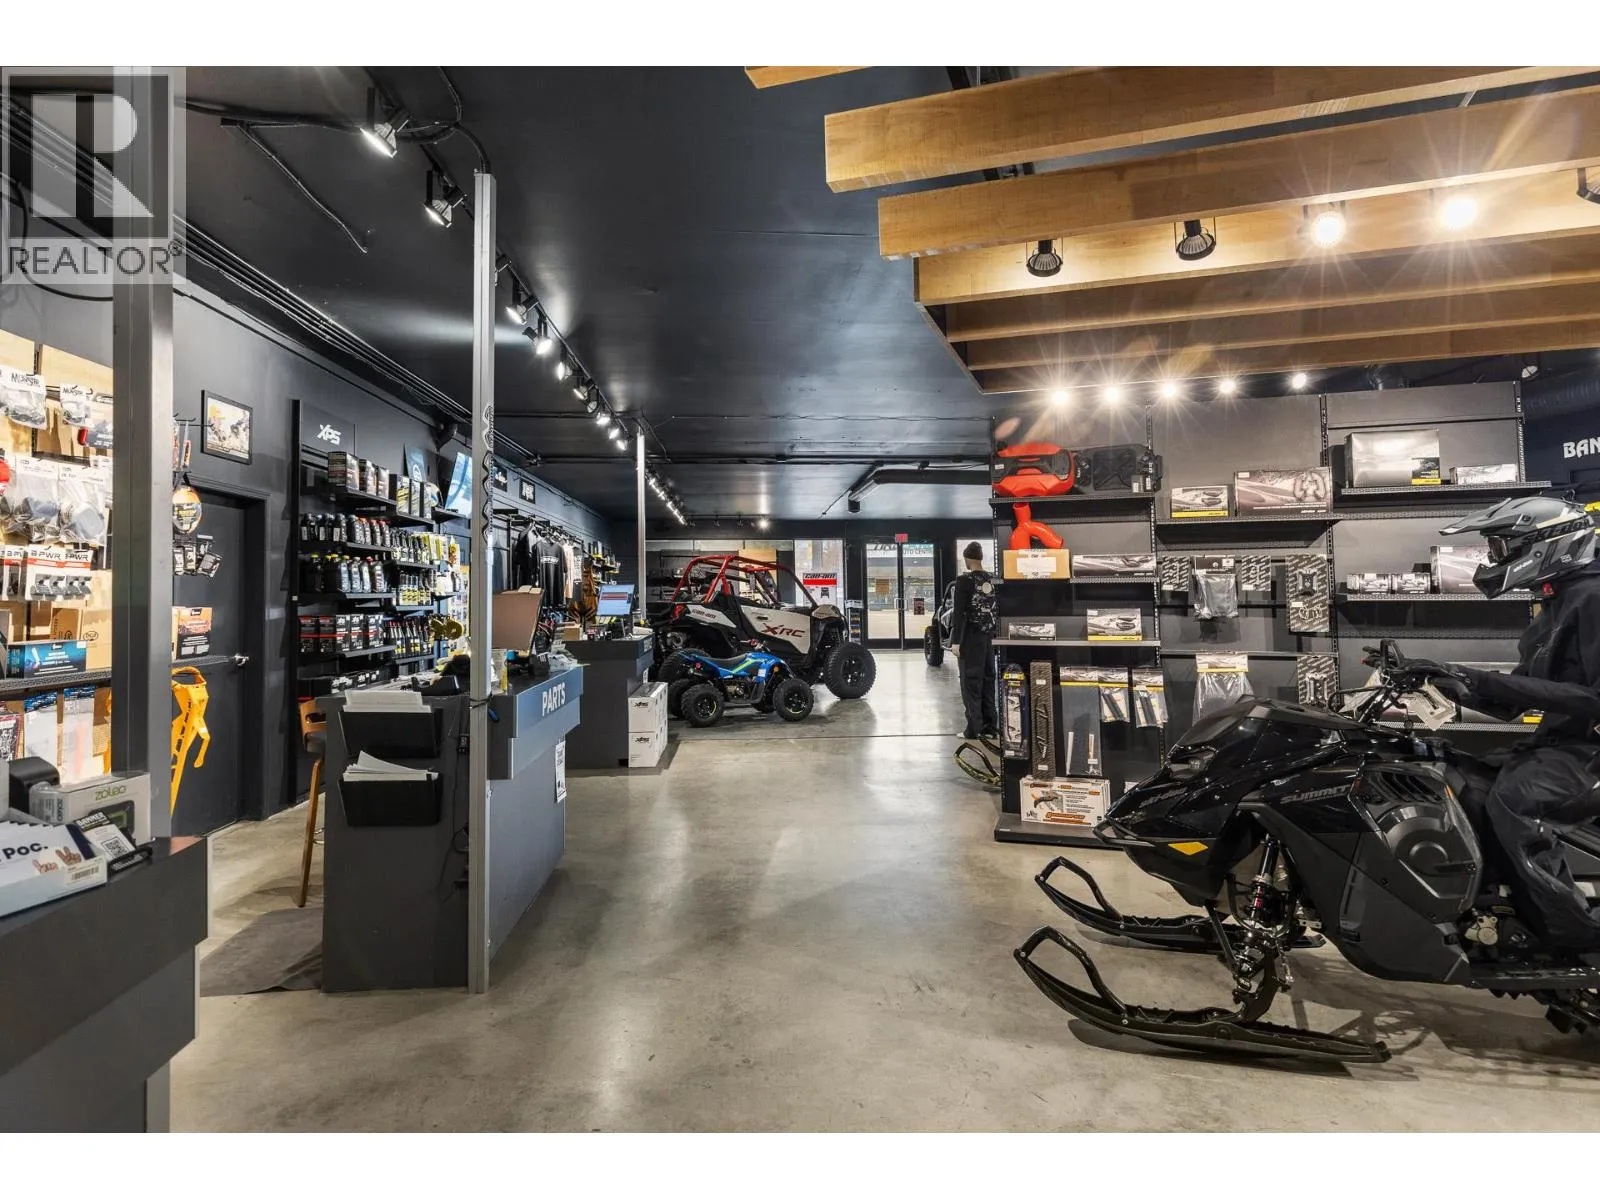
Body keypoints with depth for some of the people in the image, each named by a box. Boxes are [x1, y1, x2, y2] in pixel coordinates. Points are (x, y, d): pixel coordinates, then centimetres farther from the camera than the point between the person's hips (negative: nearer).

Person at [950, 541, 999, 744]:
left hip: (971, 637, -6)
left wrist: (956, 641, -13)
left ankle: (974, 730, 0)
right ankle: (991, 727, 17)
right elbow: (999, 609, 10)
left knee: (971, 683, 0)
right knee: (987, 681, 13)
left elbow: (959, 612, -15)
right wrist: (993, 632, 17)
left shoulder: (965, 581, -12)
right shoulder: (993, 580, 5)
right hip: (988, 637, 6)